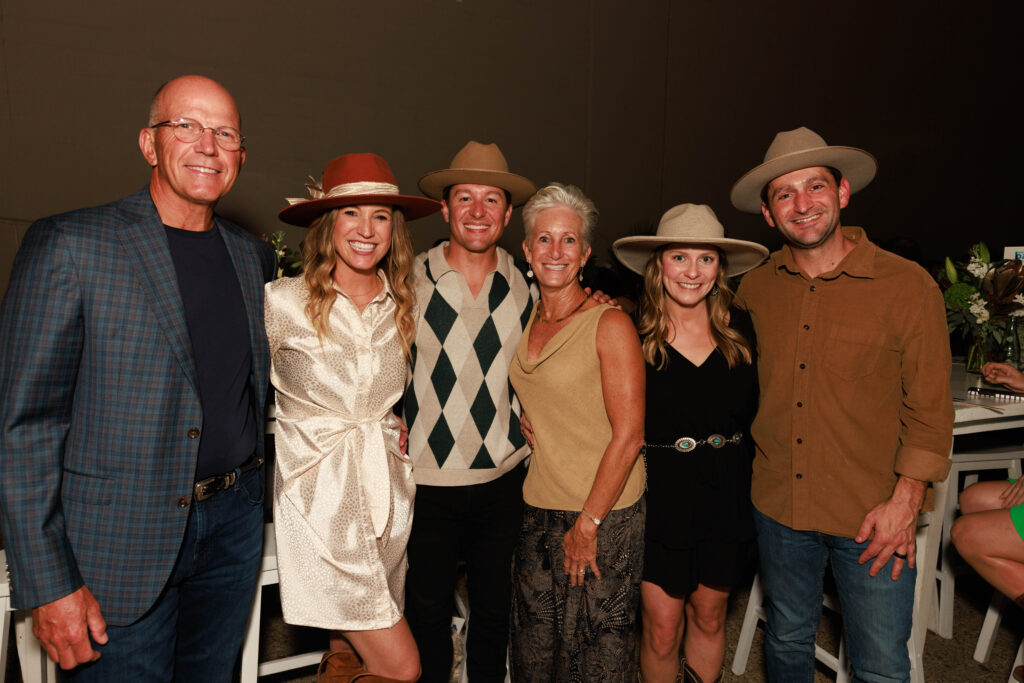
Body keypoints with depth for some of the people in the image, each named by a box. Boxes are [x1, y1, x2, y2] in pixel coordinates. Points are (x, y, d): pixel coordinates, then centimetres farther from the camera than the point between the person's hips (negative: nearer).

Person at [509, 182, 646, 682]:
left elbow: (628, 437, -14)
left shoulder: (609, 325, -13)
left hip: (604, 514, -5)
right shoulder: (524, 322, 6)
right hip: (538, 509, 5)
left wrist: (587, 524, -12)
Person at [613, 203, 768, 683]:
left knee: (709, 616, 18)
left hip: (724, 491, 3)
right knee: (662, 626, 5)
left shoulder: (738, 328, 2)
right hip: (658, 491, -3)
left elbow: (751, 410, 10)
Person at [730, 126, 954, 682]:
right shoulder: (755, 288, -1)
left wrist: (904, 501, -10)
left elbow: (929, 409, -6)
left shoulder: (908, 286, -10)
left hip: (873, 515, -2)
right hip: (777, 506, 3)